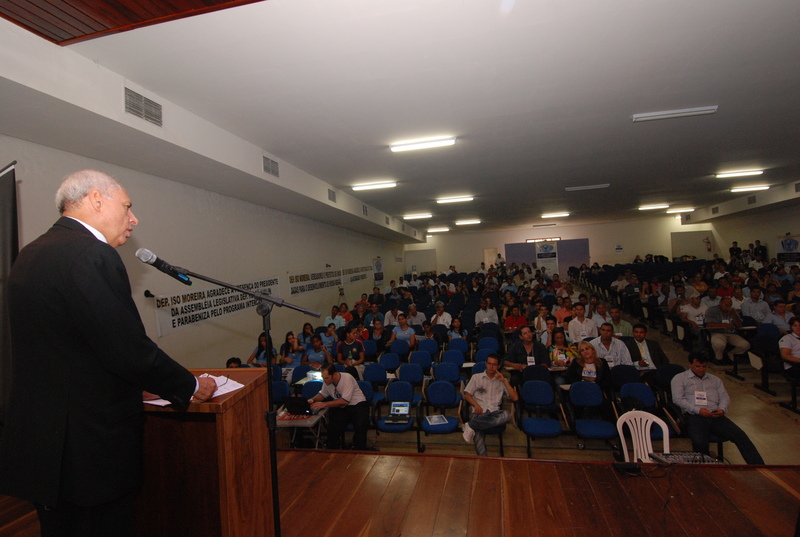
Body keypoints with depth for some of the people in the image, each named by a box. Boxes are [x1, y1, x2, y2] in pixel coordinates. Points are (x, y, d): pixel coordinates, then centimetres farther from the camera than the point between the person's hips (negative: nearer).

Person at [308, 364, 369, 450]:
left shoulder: (347, 378, -19)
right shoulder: (327, 381, 0)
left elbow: (345, 401, -23)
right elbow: (322, 394, 20)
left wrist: (324, 404, -24)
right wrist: (313, 400, -2)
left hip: (357, 405, -4)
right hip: (341, 408, 5)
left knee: (360, 426, -32)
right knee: (333, 426, -25)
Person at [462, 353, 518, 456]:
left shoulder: (501, 381, 21)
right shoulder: (476, 377, 19)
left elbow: (515, 398, 9)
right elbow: (467, 394, 12)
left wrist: (504, 381, 2)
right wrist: (476, 405, -7)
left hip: (494, 412, 1)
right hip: (480, 413, -1)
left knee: (507, 415, -36)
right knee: (478, 432, -34)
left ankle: (471, 425, -35)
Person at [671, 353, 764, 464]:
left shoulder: (714, 379, 28)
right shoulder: (679, 378, 12)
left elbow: (725, 397, 20)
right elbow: (677, 399, 2)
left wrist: (722, 409, -4)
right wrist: (697, 410, -12)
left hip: (715, 416, 4)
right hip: (694, 416, -4)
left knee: (740, 436, -22)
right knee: (700, 442, -32)